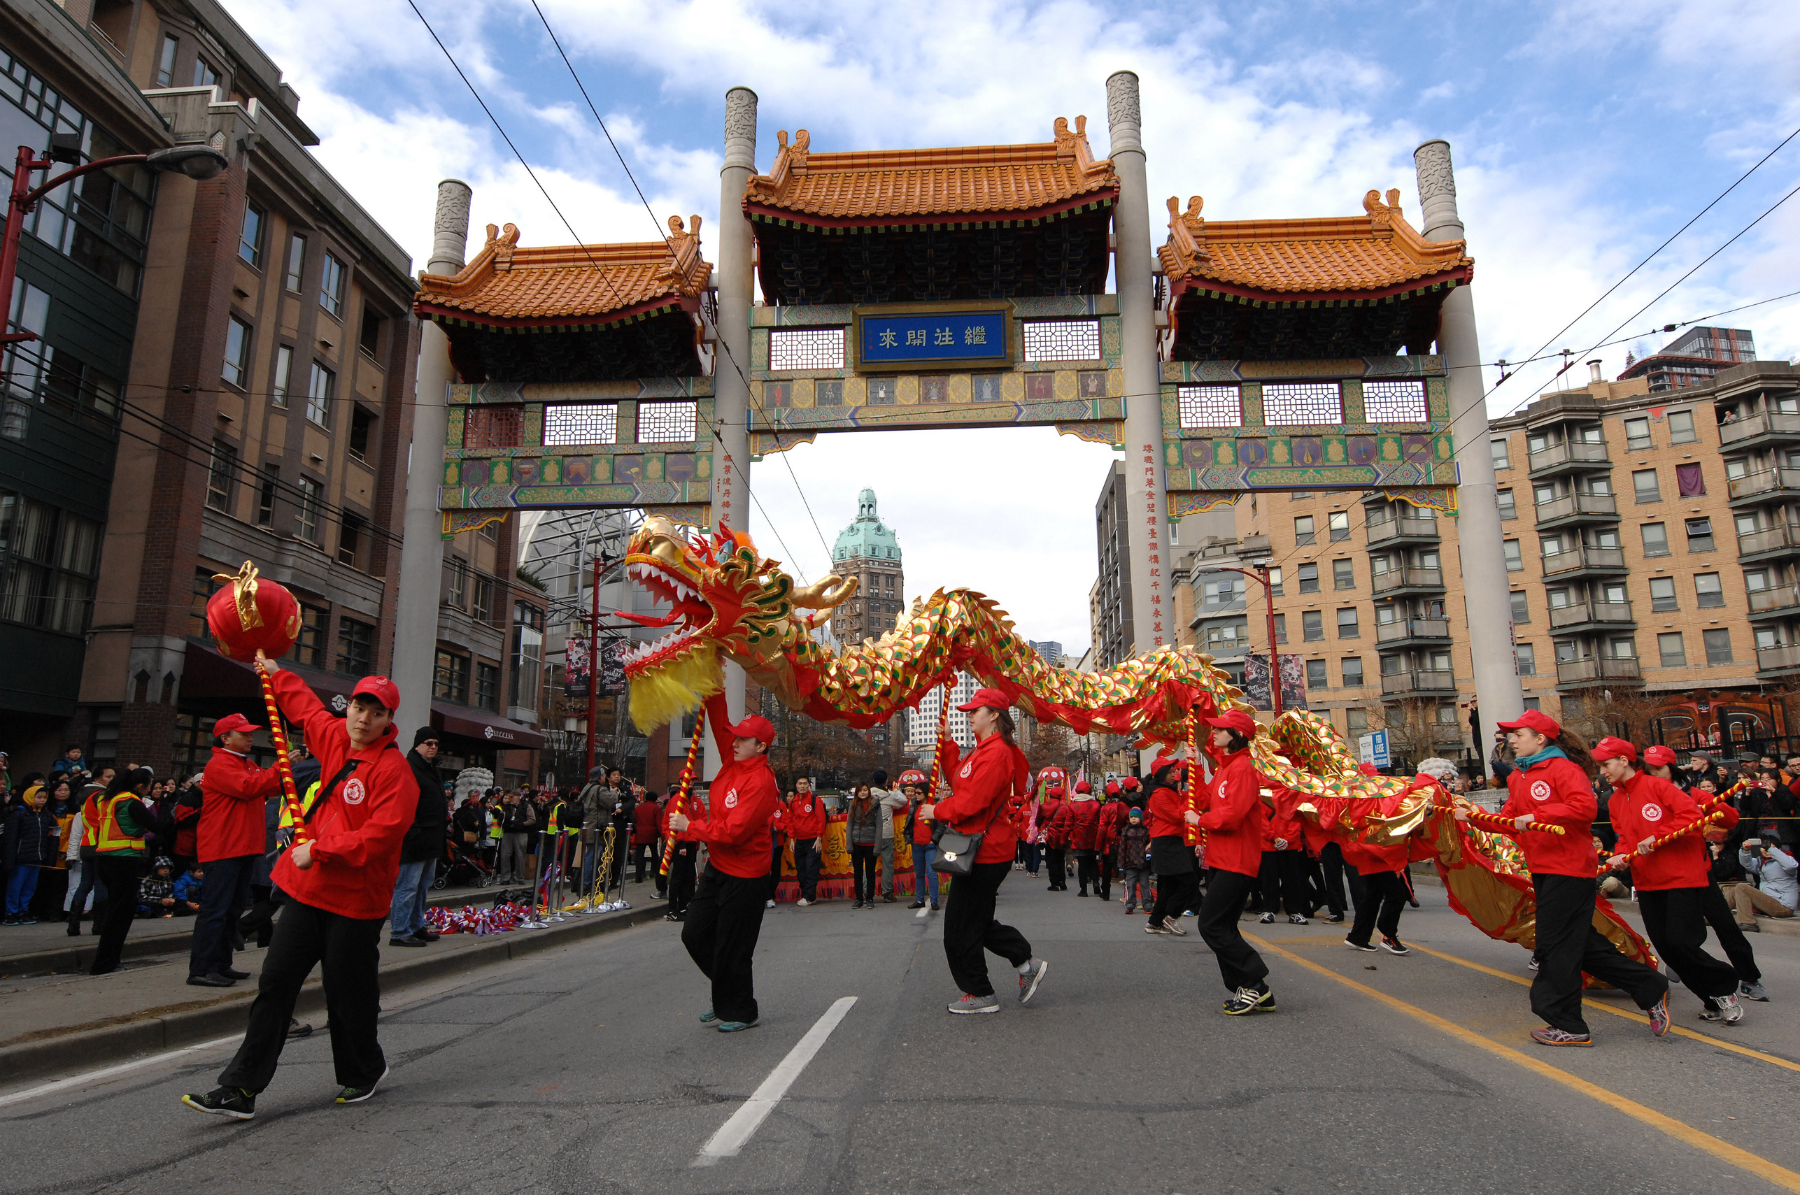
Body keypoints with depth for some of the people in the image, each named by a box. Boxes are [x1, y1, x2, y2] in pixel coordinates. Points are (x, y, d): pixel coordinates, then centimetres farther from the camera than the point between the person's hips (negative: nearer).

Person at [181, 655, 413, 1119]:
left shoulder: (394, 770, -17)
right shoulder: (334, 738, 6)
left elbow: (381, 834, -24)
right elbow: (307, 707, 28)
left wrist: (319, 850, -20)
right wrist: (275, 673, 36)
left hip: (355, 901, -6)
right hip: (308, 889, 7)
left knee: (349, 996, 5)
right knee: (275, 982, 5)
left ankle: (364, 1072, 30)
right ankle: (241, 1088, 12)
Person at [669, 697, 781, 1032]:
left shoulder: (761, 782, -23)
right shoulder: (734, 761, 2)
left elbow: (734, 831, -28)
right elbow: (720, 723, 8)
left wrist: (690, 826, -17)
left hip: (744, 878, -9)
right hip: (717, 867, 9)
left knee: (731, 950, 1)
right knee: (695, 934, 14)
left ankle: (740, 1012, 22)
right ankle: (726, 996, 32)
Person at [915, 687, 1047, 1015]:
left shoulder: (996, 752, -19)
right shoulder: (984, 750, 16)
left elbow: (973, 800, -25)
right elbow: (958, 780, 19)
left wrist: (938, 811, -10)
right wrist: (946, 743, 13)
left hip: (985, 851, -11)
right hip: (987, 849, 11)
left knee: (961, 927, -1)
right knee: (977, 921, 19)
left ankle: (980, 994, 11)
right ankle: (1028, 963, 24)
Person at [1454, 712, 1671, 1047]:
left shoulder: (1563, 768, -11)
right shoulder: (1518, 777, 16)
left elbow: (1585, 807, -26)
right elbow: (1509, 822, 14)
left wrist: (1536, 816, -24)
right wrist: (1473, 815, 0)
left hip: (1569, 869, -9)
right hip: (1543, 869, 9)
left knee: (1555, 945, -3)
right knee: (1582, 944, 14)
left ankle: (1567, 1025, 8)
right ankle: (1651, 989, 25)